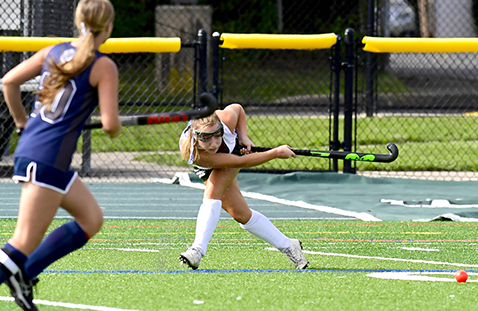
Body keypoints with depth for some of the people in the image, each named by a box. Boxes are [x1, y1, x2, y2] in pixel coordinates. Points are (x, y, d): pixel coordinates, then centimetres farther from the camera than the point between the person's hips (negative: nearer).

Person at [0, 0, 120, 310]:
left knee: (92, 219, 17)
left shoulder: (53, 52, 11)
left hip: (30, 145, 8)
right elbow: (110, 123, -14)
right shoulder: (104, 67, -9)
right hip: (47, 159, -8)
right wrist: (116, 128, 10)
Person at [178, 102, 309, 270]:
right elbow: (240, 162, -39)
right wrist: (276, 153, -35)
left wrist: (243, 136, -23)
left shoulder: (227, 119, -41)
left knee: (212, 192, -27)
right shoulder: (190, 150, -46)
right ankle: (288, 246, 14)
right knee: (241, 214, -2)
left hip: (234, 148, 0)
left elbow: (237, 108, -11)